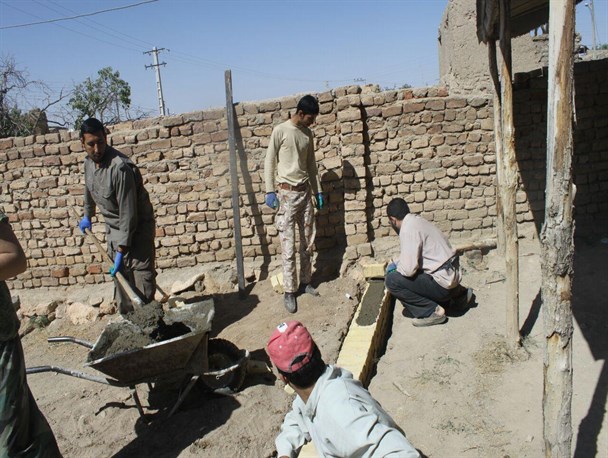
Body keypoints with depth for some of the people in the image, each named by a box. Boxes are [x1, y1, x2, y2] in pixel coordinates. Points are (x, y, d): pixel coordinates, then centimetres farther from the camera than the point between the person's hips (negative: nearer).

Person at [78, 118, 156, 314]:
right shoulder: (89, 162, -2)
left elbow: (128, 214, -28)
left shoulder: (120, 168, -29)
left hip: (137, 227, -8)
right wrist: (87, 215, 33)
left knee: (141, 274, -11)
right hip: (113, 228, 8)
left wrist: (121, 251, -26)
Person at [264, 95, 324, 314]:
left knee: (307, 242, 11)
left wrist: (318, 191, 14)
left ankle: (305, 282, 24)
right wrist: (270, 191, -12)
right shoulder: (280, 130, -8)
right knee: (288, 245, -5)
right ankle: (289, 291, 2)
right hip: (287, 193, -6)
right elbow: (269, 161, -7)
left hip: (305, 192, 6)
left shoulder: (308, 133, 11)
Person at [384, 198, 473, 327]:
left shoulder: (408, 229, -18)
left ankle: (432, 312, -5)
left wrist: (395, 268, -3)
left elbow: (408, 269, -22)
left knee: (392, 280, -12)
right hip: (451, 275, 9)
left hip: (443, 281, -9)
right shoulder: (417, 220, 11)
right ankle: (457, 294, 24)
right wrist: (398, 264, 27)